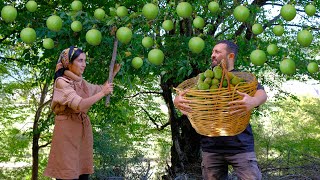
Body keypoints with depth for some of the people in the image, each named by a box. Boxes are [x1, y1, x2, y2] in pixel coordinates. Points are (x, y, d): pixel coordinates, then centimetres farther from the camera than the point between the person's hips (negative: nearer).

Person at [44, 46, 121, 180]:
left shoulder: (81, 82, 11)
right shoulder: (61, 82, -11)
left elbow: (101, 89, 27)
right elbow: (79, 105, -23)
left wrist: (114, 72, 16)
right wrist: (103, 93, -16)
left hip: (84, 129, 7)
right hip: (67, 130, -7)